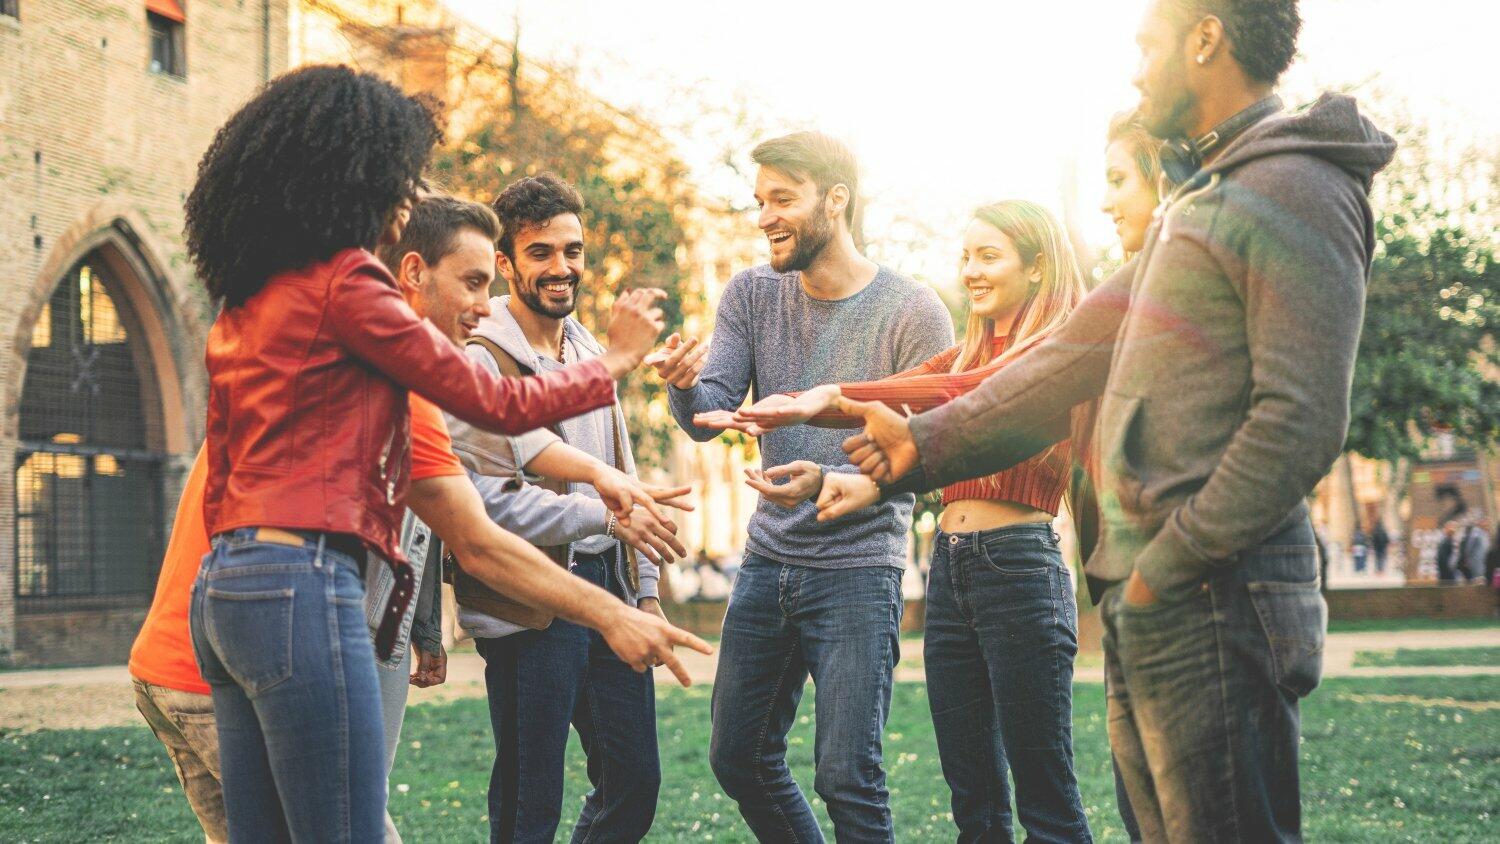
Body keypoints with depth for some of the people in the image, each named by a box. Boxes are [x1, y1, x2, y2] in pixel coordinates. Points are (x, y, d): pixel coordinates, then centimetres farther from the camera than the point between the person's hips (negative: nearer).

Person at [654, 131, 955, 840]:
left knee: (847, 778, -8)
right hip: (767, 562, 6)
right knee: (738, 759, 13)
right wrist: (686, 386, -27)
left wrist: (830, 482, -30)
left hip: (858, 572, -6)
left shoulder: (913, 314, -10)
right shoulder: (752, 295, 4)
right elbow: (710, 416, -3)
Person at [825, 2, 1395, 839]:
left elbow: (1301, 424, -18)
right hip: (1150, 610, 10)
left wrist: (1166, 568, -16)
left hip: (1213, 603, -10)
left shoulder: (1294, 191, -10)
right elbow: (1079, 354, 21)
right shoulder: (1201, 201, 21)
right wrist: (927, 444, 17)